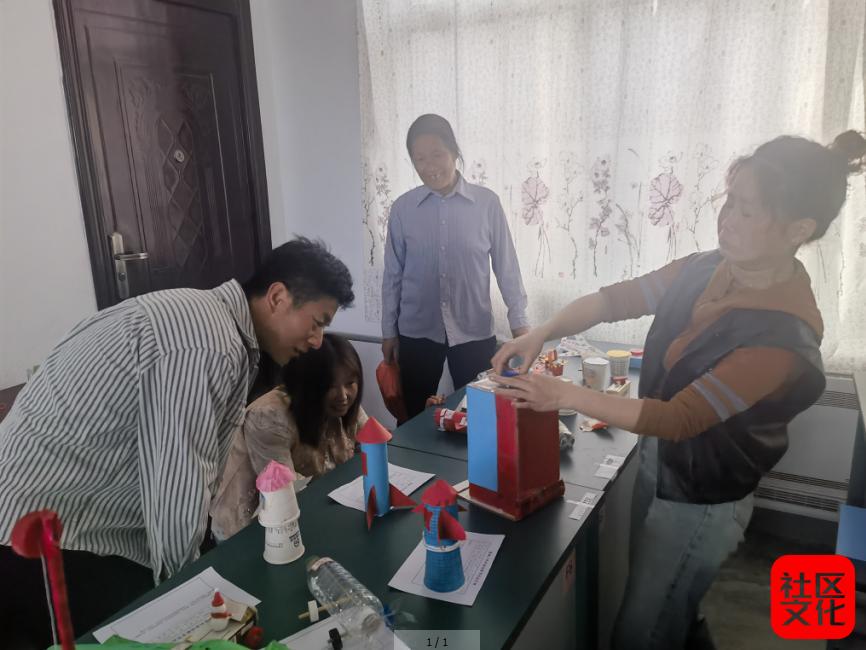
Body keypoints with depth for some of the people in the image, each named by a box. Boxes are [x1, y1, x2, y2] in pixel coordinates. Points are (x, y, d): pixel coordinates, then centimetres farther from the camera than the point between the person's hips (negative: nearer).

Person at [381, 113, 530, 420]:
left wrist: (519, 323, -1)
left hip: (474, 333, -1)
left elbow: (506, 266, 0)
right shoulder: (402, 208, -3)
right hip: (417, 334, 1)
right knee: (416, 419, 12)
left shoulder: (487, 203, -6)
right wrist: (388, 331, 6)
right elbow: (393, 274, 3)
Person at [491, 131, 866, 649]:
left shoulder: (784, 337, -30)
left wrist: (565, 396, -30)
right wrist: (541, 334, -21)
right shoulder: (707, 270, -10)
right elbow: (615, 298, -6)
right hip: (658, 461, 7)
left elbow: (679, 420, -31)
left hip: (702, 502, -7)